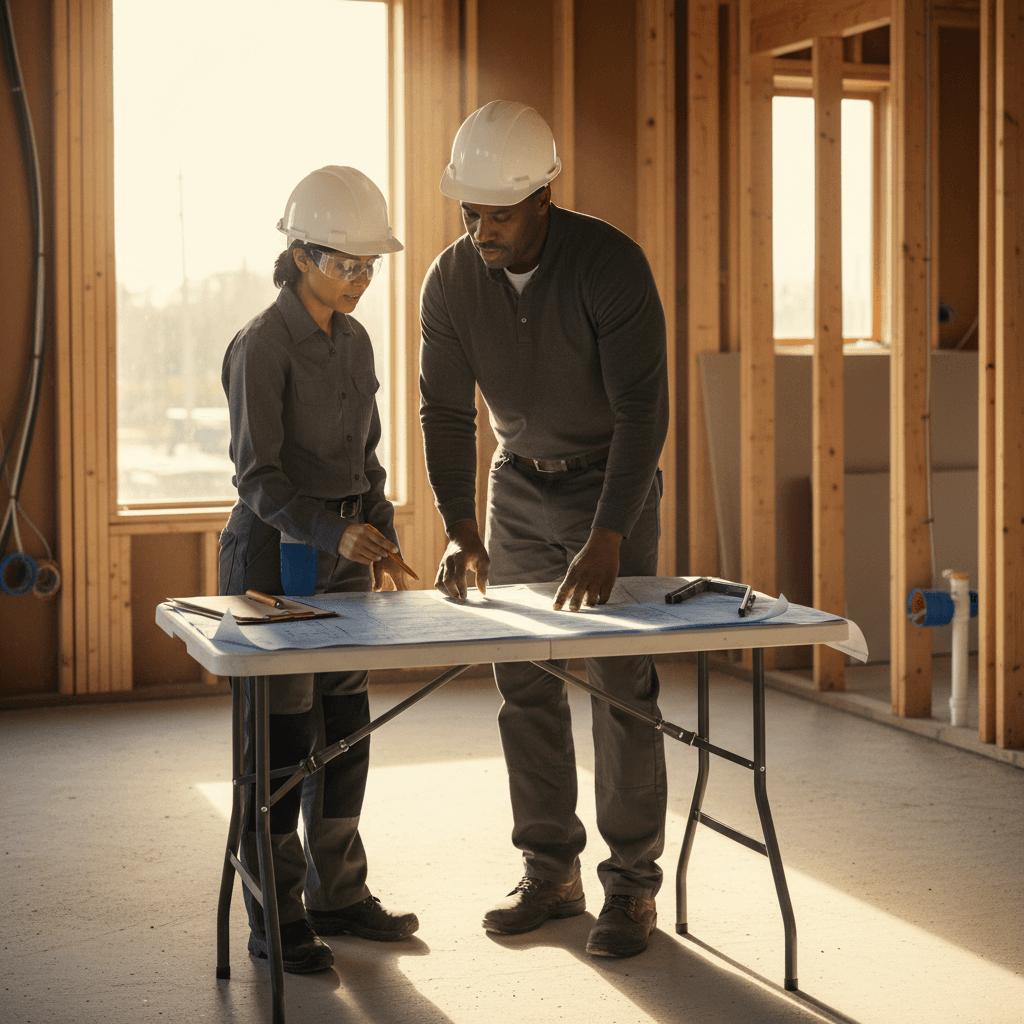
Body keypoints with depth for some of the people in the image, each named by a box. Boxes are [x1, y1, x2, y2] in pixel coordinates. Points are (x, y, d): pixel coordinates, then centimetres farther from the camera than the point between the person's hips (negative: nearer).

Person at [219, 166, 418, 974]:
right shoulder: (262, 346, -14)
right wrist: (333, 533, -31)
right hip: (275, 552, -7)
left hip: (344, 553, 7)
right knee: (281, 738, -1)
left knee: (346, 729, 11)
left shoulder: (355, 342, 9)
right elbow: (259, 477, -19)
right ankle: (276, 919, 9)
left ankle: (338, 893, 24)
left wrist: (382, 539, 7)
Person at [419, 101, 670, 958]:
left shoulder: (611, 265, -24)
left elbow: (643, 409, -27)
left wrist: (606, 541, -34)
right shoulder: (451, 282, -11)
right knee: (524, 684, 5)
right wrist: (460, 529, -20)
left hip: (614, 479, -4)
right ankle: (551, 874, 15)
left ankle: (632, 886, 3)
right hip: (519, 485, 4)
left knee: (622, 682, -6)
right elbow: (445, 411, -7)